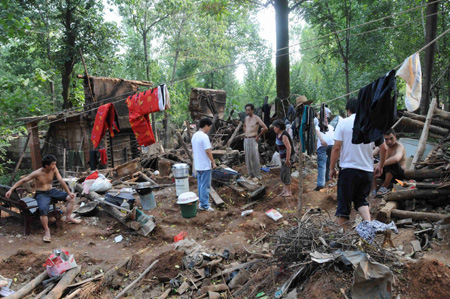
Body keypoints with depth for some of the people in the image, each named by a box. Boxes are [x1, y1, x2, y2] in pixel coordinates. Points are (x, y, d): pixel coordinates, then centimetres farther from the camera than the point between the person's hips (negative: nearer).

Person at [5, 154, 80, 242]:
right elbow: (23, 180, -10)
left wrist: (69, 192, -11)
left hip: (51, 191, 5)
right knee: (43, 209, -34)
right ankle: (47, 231, -22)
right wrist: (11, 190, -17)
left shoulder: (54, 169, -8)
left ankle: (68, 217, 3)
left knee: (71, 197, -9)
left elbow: (61, 181, -8)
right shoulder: (37, 173, -18)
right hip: (41, 194, -5)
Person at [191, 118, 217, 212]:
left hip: (197, 165, 9)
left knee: (200, 184, 16)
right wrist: (213, 162, -12)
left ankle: (202, 202, 25)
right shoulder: (204, 136, -18)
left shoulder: (194, 136, 10)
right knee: (205, 186, -2)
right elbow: (208, 151, -21)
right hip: (205, 165, -9)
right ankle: (204, 205, 4)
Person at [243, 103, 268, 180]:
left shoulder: (257, 118, -10)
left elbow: (265, 128, -16)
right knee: (248, 158, 8)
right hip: (246, 140, 7)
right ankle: (251, 175, 17)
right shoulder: (246, 118, 12)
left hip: (253, 140, -7)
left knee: (254, 158, -7)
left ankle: (257, 176, 2)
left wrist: (258, 136, -10)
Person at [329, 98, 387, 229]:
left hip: (348, 169, -3)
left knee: (344, 202, 7)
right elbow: (383, 148, 8)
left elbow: (336, 148, -9)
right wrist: (380, 166, 21)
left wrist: (332, 167, -1)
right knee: (361, 199, 20)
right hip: (368, 170, 4)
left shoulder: (343, 122, -3)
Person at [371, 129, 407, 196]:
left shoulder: (399, 146, -15)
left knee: (392, 163, -36)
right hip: (386, 172, 5)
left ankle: (385, 186, -23)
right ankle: (374, 189, -22)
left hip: (399, 174, -5)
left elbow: (396, 158, -39)